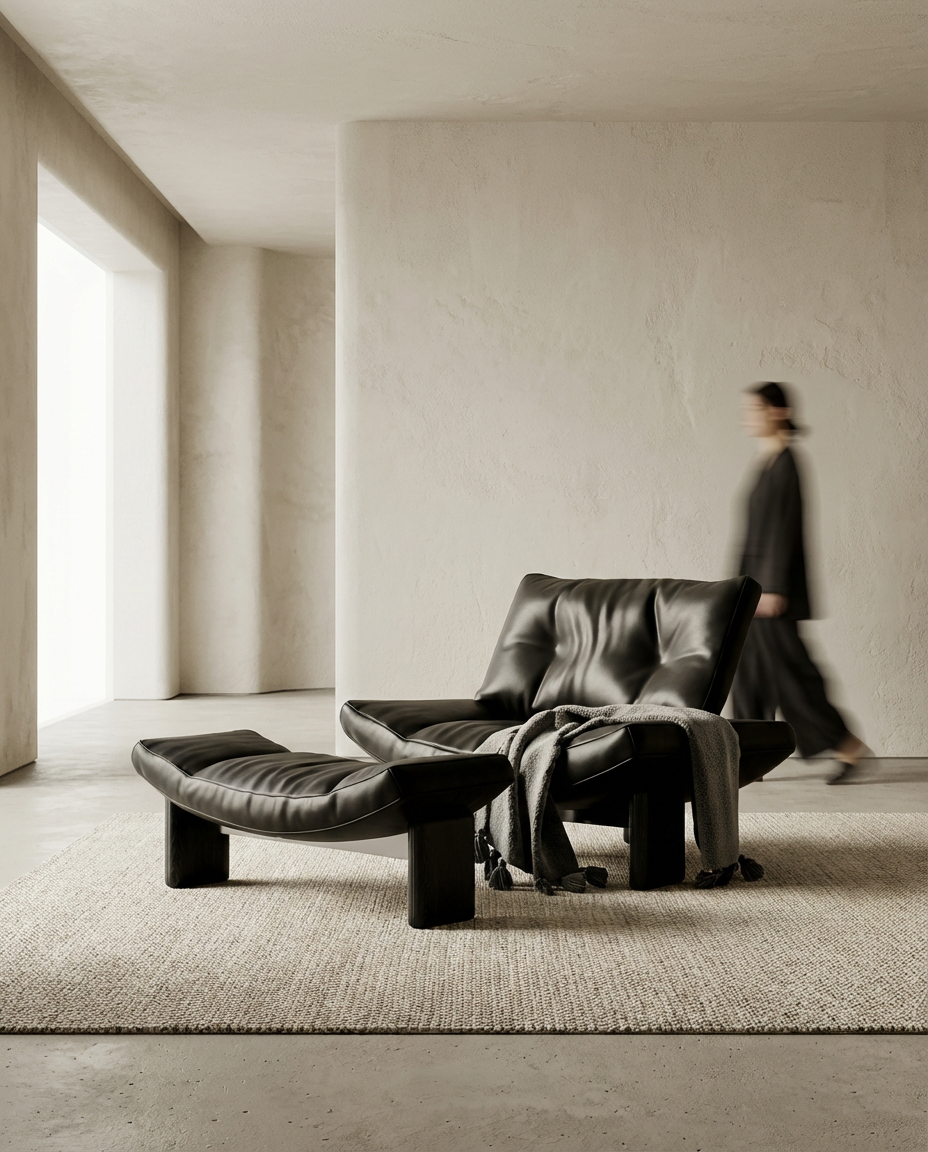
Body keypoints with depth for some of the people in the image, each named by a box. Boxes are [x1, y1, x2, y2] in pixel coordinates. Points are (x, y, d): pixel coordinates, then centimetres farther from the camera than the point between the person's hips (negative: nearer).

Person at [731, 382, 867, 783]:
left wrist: (772, 588, -22)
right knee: (750, 673, 9)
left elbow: (784, 528, -19)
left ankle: (848, 745, 6)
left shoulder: (785, 464, -13)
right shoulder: (768, 462, 14)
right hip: (758, 585, 10)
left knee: (788, 668, -5)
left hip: (774, 582, -10)